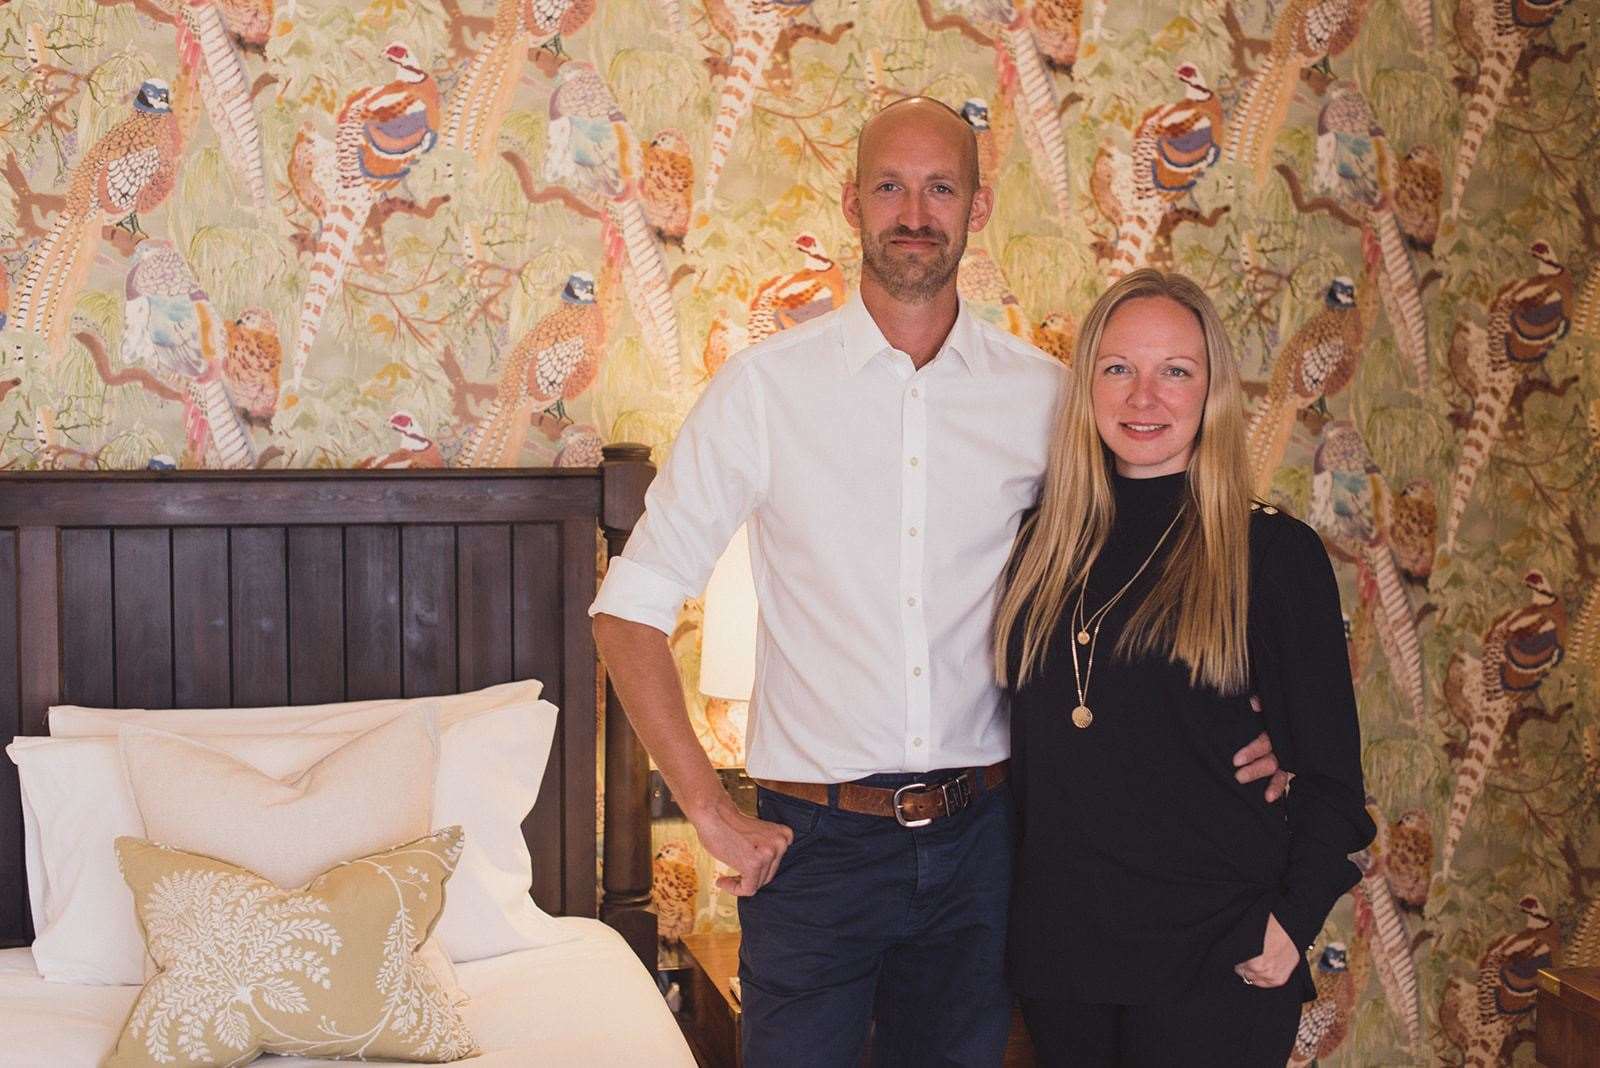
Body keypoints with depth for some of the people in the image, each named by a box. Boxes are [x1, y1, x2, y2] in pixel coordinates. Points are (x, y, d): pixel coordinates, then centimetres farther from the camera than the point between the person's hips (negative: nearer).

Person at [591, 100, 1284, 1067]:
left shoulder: (1041, 394, 1)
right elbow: (631, 610, -4)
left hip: (980, 838, 3)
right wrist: (710, 811, -9)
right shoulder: (764, 387, -5)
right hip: (815, 842, -2)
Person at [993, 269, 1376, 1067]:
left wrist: (1292, 920, -13)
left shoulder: (1275, 551, -6)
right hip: (1057, 946, 4)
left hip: (1212, 962, -4)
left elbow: (1329, 773, -4)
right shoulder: (1046, 539, 4)